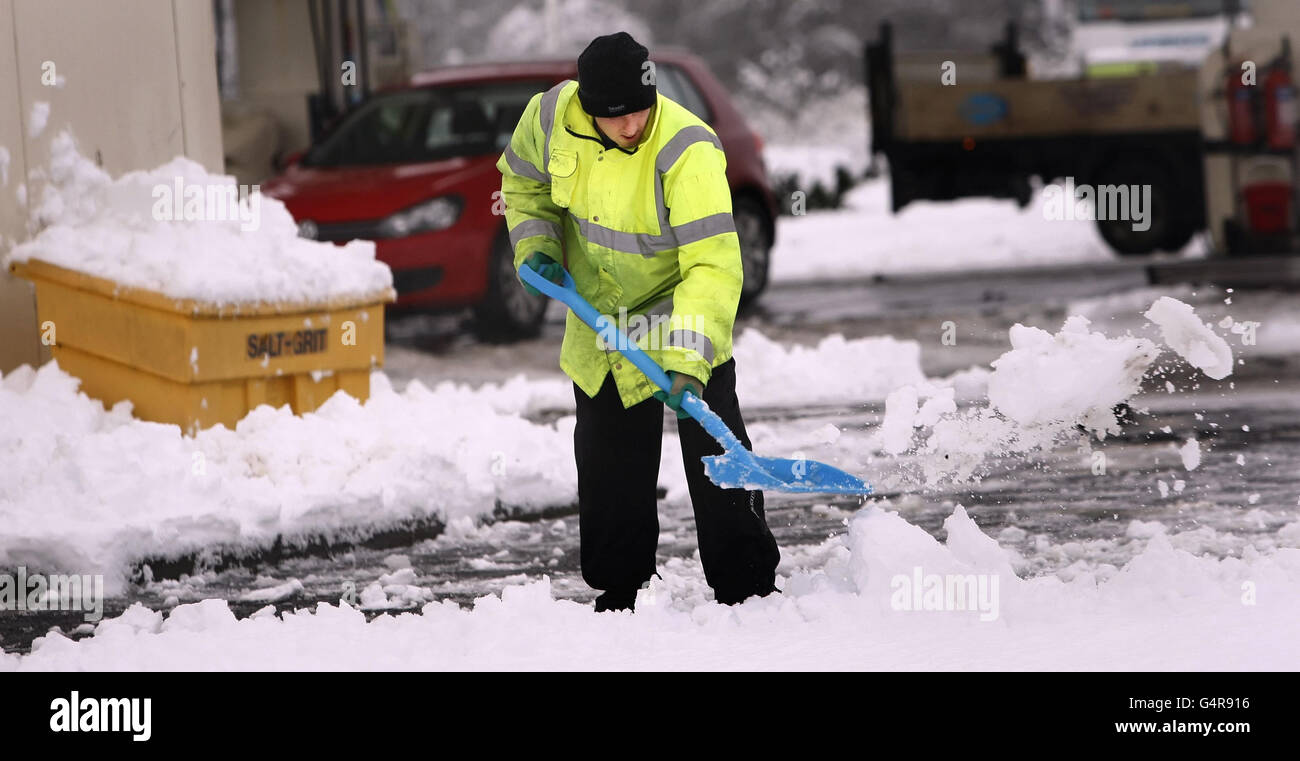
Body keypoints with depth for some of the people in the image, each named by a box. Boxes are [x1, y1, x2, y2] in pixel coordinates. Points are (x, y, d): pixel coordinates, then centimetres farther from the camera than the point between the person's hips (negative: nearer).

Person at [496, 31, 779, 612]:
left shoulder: (688, 152, -32)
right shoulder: (552, 115, -15)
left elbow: (713, 265, -36)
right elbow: (523, 179, 9)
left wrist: (687, 362, -44)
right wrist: (536, 245, -6)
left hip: (676, 309, -5)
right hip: (598, 318, 5)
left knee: (713, 447, -11)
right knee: (608, 458, 11)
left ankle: (747, 586, 0)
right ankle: (616, 589, 25)